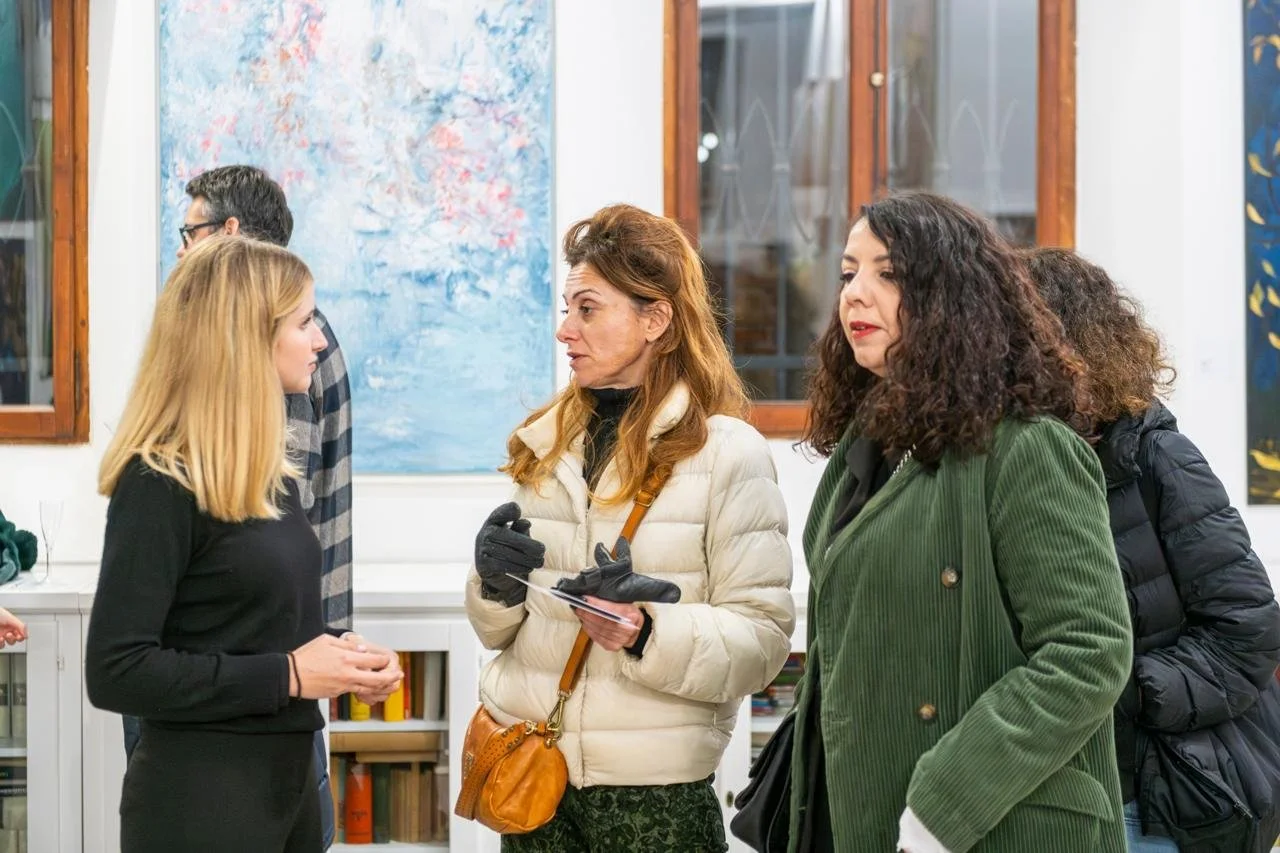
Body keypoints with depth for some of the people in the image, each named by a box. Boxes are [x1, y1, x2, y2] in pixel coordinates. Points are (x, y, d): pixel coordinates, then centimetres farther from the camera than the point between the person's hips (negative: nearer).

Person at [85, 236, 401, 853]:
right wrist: (287, 675, -21)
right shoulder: (160, 483, -16)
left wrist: (344, 660, 1)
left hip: (287, 777, 9)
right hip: (197, 798, -9)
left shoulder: (272, 473, 11)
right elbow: (115, 673, -21)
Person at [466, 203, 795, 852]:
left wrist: (647, 633, -25)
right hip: (530, 773, 5)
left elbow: (761, 641, -11)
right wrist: (495, 580, -5)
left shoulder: (729, 454, -7)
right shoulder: (547, 445, 10)